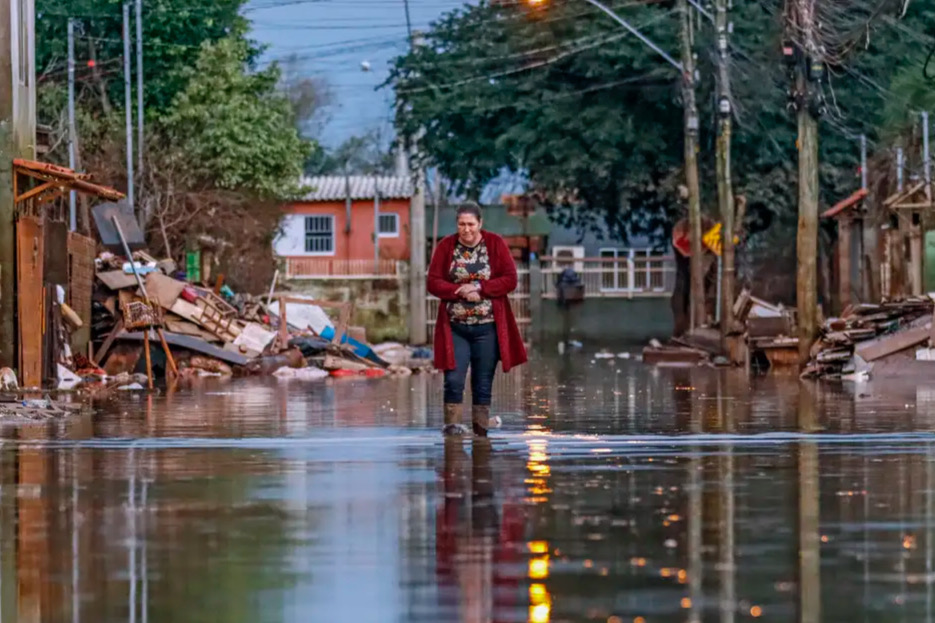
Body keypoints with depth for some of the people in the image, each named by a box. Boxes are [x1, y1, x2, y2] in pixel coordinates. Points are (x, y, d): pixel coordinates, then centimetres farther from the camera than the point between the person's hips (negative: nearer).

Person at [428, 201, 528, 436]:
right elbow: (433, 283, -1)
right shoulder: (446, 246, 1)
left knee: (483, 383, 5)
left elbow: (510, 280, -4)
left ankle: (480, 430, 11)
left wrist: (479, 288, -16)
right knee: (454, 380, -10)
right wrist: (461, 292, -16)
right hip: (454, 327, 0)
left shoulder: (495, 244, 0)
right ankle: (452, 425, -3)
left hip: (487, 327, 0)